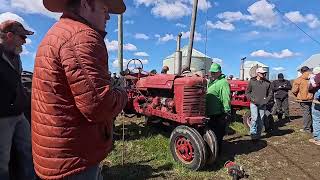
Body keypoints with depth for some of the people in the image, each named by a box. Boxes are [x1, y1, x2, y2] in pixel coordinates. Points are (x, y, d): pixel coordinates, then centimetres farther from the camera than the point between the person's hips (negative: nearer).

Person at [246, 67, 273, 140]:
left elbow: (270, 94, 10)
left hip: (263, 105, 3)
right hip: (254, 104, -3)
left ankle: (258, 134, 19)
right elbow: (247, 92, 3)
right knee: (254, 118, -11)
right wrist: (252, 99, -10)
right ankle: (253, 133, 3)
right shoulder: (252, 81, -1)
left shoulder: (267, 83, 5)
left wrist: (266, 101, -4)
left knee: (261, 120, 7)